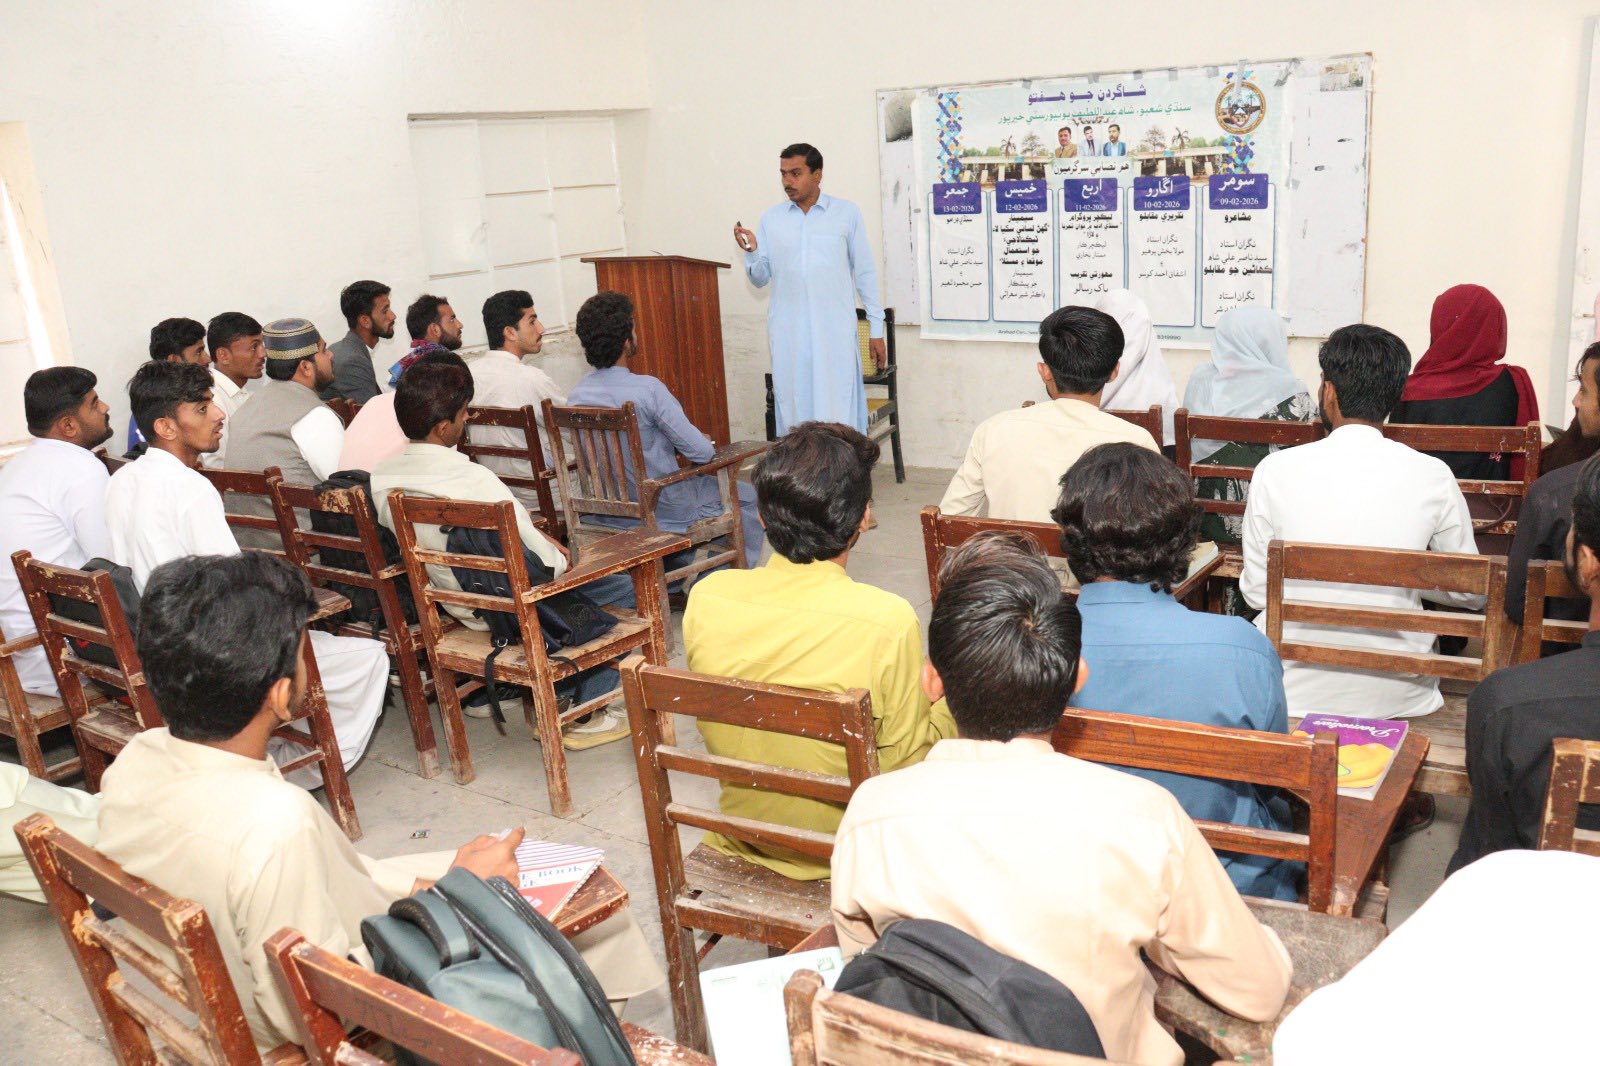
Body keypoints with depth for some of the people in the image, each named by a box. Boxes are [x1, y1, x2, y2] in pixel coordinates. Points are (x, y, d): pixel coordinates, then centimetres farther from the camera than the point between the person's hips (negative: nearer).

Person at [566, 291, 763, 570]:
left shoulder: (576, 395, -4)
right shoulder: (647, 388, -24)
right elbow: (701, 452, -19)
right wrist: (705, 443, 3)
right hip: (660, 513, -7)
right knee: (745, 494, 16)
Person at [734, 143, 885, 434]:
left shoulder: (847, 213, 5)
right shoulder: (771, 219, 10)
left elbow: (865, 273, 6)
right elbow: (760, 279, 11)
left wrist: (876, 330, 3)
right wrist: (751, 251, -9)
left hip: (836, 332, -2)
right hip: (787, 334, 2)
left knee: (839, 412, -4)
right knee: (793, 411, 1)